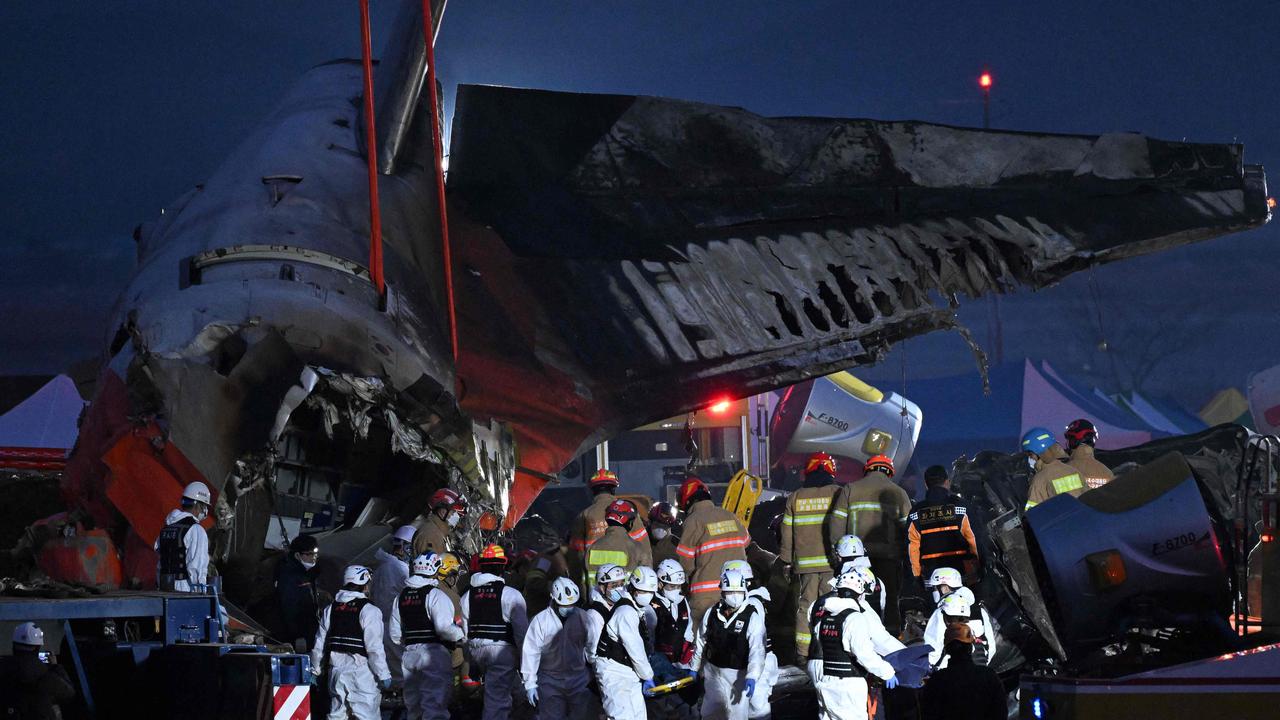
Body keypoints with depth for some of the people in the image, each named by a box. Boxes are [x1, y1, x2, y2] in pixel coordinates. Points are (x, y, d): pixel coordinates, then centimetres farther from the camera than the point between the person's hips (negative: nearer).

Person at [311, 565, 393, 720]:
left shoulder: (330, 610, 8)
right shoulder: (369, 611, -11)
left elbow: (319, 645, 13)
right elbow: (375, 648, -15)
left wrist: (316, 670, 24)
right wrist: (384, 676, -9)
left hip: (337, 671, 6)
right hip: (362, 672, -6)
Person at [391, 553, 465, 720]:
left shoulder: (401, 597, 11)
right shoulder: (435, 595, -12)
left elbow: (394, 634, 13)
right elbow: (444, 628, -21)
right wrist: (460, 634, -3)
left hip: (409, 654, 7)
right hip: (434, 653, -7)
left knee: (413, 704, 16)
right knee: (435, 704, -11)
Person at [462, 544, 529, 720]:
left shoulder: (468, 596, 8)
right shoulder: (511, 595, -9)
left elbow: (464, 632, 12)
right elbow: (522, 630, -10)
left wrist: (472, 662, 20)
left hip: (476, 651, 6)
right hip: (501, 650, -6)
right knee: (497, 700, -5)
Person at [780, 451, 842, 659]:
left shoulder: (794, 498, 8)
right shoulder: (838, 493, 0)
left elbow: (787, 533, 9)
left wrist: (787, 561, 16)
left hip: (804, 562, 2)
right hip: (831, 561, -2)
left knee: (805, 604, 7)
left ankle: (803, 652, 4)